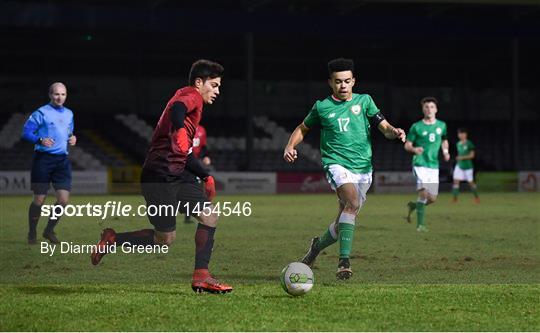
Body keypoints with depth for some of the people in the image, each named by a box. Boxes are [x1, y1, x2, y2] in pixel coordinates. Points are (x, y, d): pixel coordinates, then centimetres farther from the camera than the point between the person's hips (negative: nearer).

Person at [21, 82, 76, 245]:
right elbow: (26, 132, -9)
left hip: (62, 160, 5)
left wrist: (72, 138, 6)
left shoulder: (69, 114, 15)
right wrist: (40, 140, -26)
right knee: (39, 199, -2)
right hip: (43, 159, -5)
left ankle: (49, 230, 15)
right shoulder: (41, 113, -4)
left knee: (63, 199, -5)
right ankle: (32, 234, 16)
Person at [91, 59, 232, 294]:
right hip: (160, 175, -10)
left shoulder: (190, 99, 25)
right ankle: (113, 239, 10)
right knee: (166, 239, -5)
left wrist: (206, 176, 28)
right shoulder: (192, 95, -4)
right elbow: (177, 108, -33)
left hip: (176, 176, 10)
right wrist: (180, 130, -51)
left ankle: (201, 277, -2)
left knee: (210, 216, -2)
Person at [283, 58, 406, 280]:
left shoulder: (364, 101, 9)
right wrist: (290, 147, 3)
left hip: (363, 169, 3)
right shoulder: (322, 107, 6)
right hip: (337, 164, -3)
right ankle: (344, 261, -33)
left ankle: (317, 246, 38)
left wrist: (395, 132, -20)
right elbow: (303, 128, 21)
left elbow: (384, 127, 2)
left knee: (344, 222, 7)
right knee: (352, 202, -31)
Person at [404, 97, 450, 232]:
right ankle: (420, 224, -11)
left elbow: (444, 140, 27)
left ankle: (413, 206, 31)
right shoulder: (416, 127, -1)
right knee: (424, 193, -19)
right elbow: (407, 145, 3)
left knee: (432, 198, 2)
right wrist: (414, 149, -18)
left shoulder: (441, 125, 10)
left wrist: (445, 150, 8)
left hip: (434, 166, 4)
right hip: (420, 164, -4)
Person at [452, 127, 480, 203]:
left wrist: (462, 157, -20)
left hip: (467, 166, -5)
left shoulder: (469, 144, -10)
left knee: (471, 182, 4)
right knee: (456, 180, -9)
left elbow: (472, 155, -12)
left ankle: (476, 196, 22)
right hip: (459, 165, 5)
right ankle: (455, 197, -8)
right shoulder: (458, 144, 8)